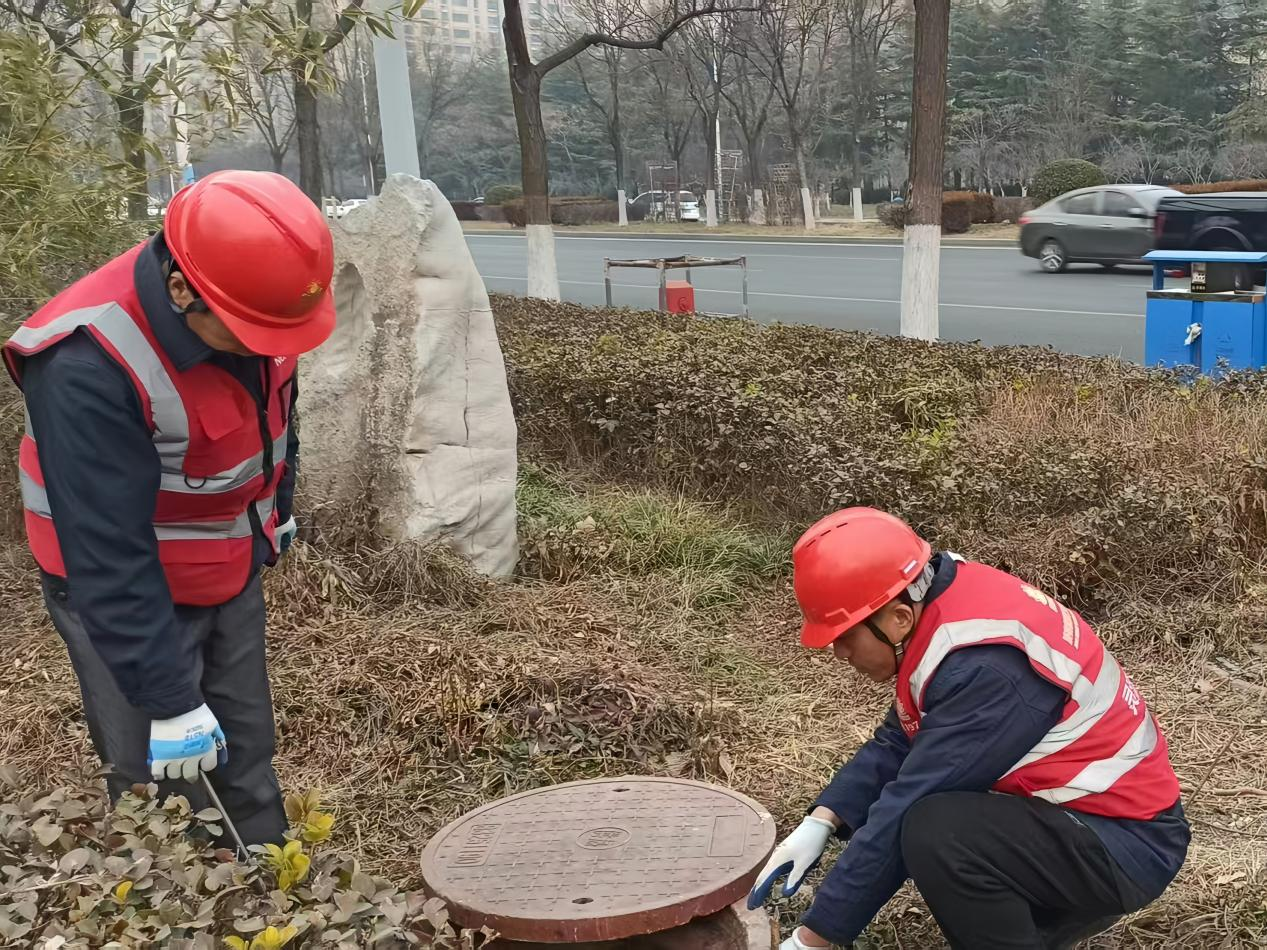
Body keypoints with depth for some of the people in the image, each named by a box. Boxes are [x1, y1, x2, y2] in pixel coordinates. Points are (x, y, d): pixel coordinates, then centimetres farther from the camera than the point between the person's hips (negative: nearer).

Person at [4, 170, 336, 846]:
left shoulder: (245, 295, -14)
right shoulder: (88, 367, -35)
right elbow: (108, 555, -31)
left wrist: (277, 508, 21)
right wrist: (168, 698, -27)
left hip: (230, 570, 7)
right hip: (122, 593, -6)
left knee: (246, 758, 17)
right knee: (166, 793, 0)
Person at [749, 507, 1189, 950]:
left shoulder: (985, 666, -30)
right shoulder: (943, 600, -3)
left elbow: (905, 813, -27)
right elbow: (896, 744, 5)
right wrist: (819, 824, -7)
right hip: (1065, 810, 10)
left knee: (934, 832, -30)